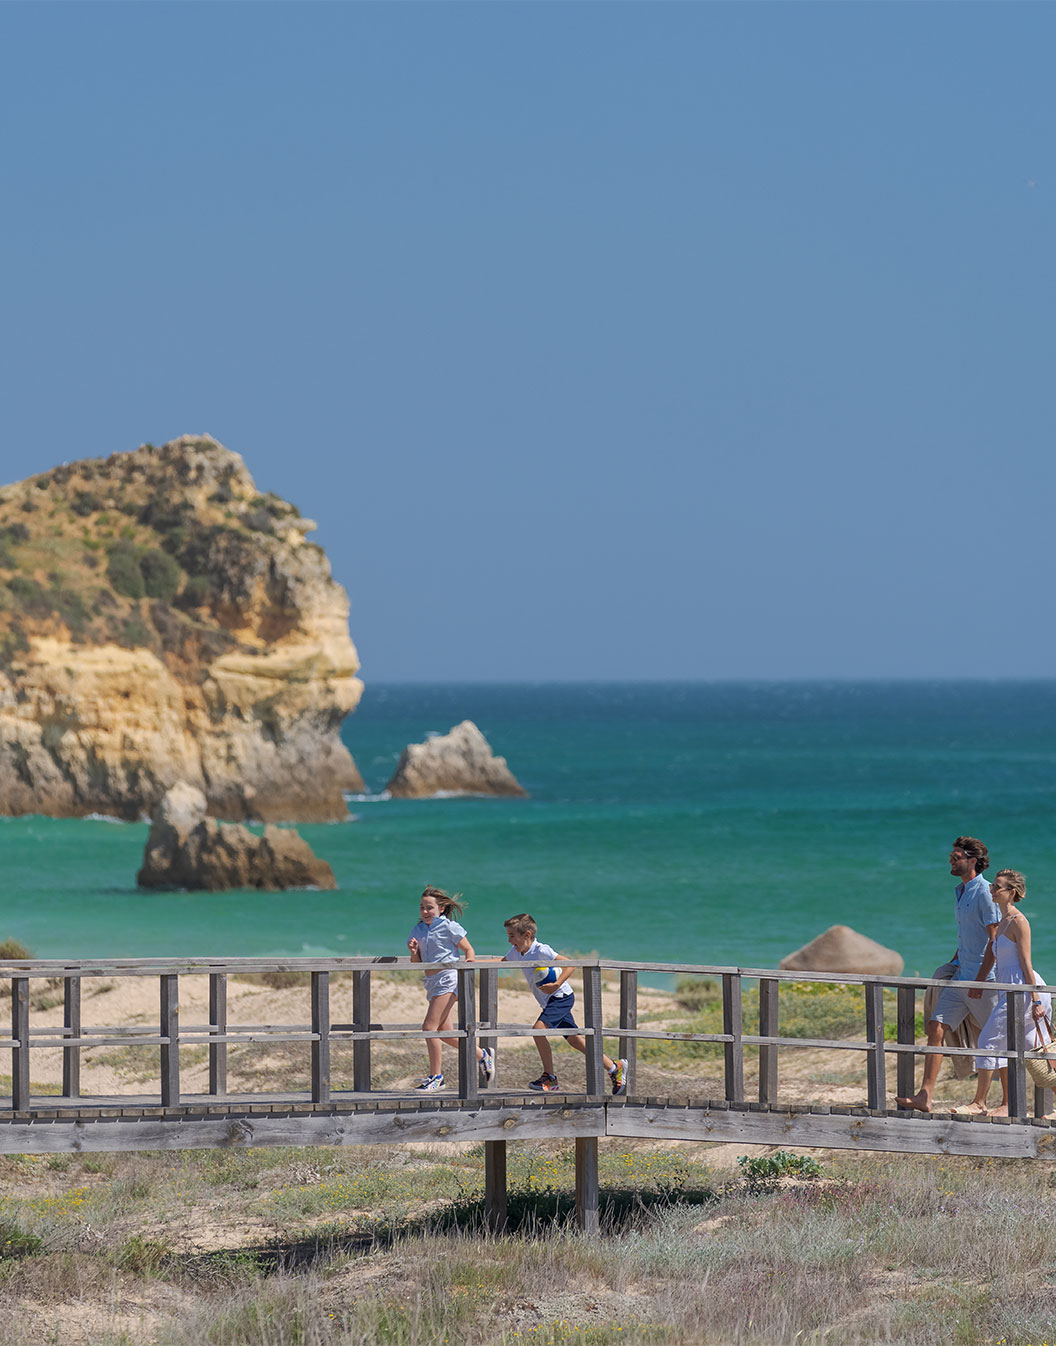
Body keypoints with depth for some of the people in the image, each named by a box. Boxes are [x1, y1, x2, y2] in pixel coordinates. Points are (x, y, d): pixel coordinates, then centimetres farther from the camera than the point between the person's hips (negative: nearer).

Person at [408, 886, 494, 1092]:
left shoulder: (448, 927, -5)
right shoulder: (418, 931, 13)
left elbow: (468, 949, -2)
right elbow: (417, 963, 15)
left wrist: (469, 964, -21)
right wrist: (414, 952, -6)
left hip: (448, 978, -8)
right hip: (432, 982, 8)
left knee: (430, 1026, -15)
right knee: (444, 1032, 10)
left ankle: (435, 1076, -9)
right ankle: (482, 1055, 28)